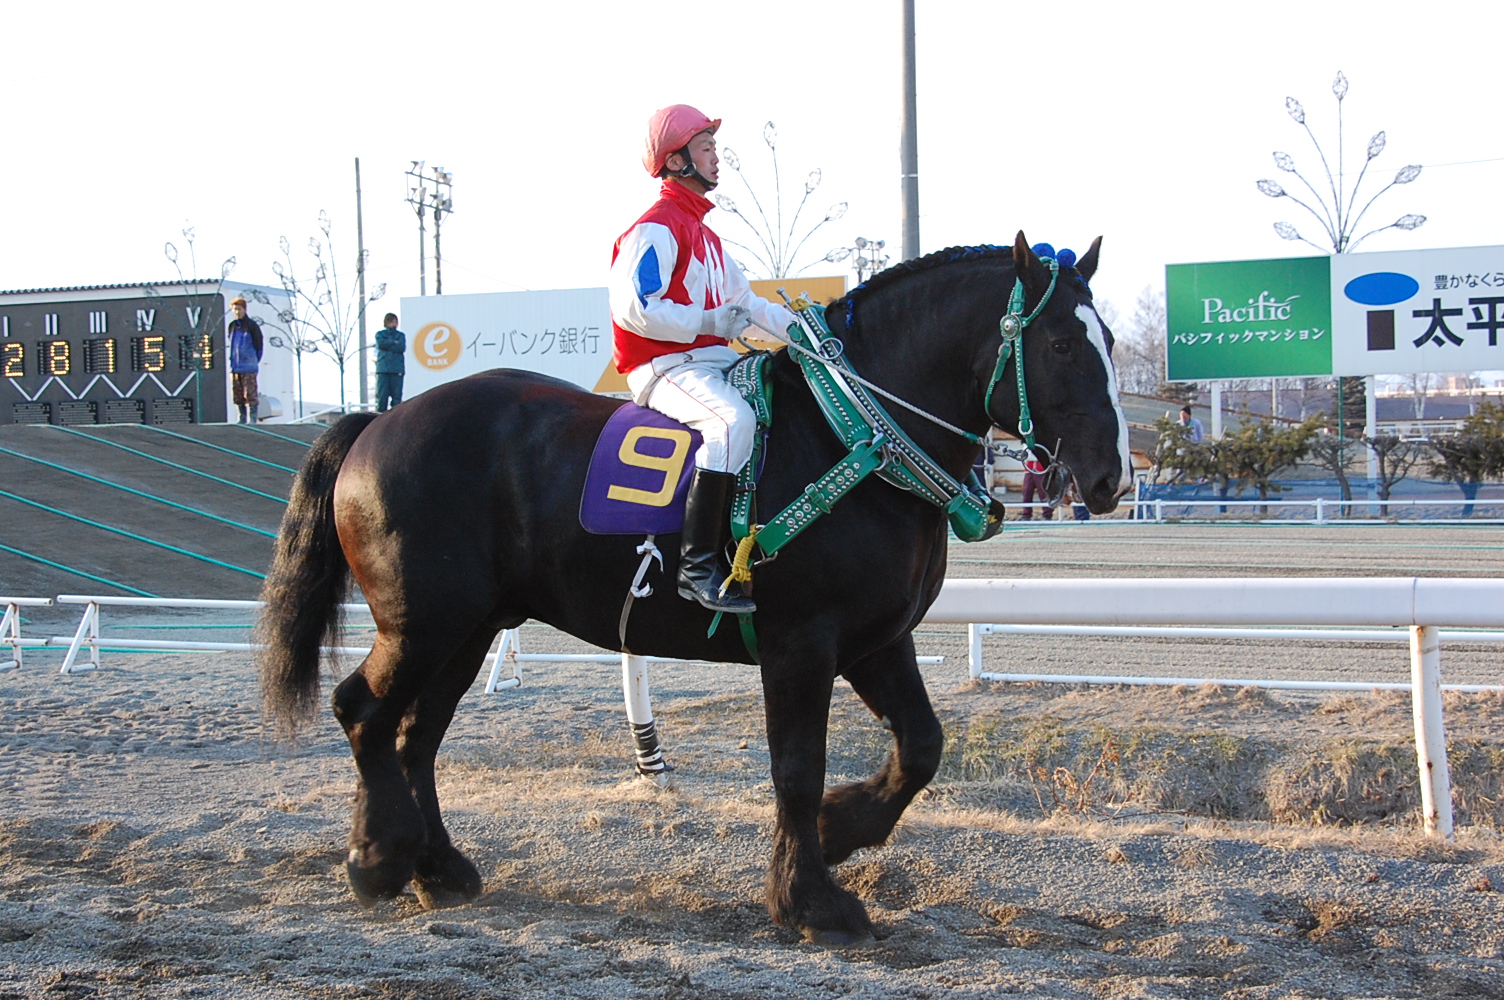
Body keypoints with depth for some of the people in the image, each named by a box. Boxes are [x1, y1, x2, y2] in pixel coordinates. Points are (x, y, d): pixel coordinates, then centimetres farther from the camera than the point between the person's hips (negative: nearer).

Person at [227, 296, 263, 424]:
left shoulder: (252, 325, -5)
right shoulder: (232, 326, 12)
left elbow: (258, 345, 0)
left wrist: (254, 361, 4)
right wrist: (232, 361, 15)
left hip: (248, 367, -6)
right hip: (235, 366, 6)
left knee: (250, 393, -6)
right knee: (237, 394, 7)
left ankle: (253, 418, -3)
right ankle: (242, 418, 13)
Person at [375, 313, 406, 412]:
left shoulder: (401, 335, 16)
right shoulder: (380, 334, 16)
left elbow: (402, 348, -2)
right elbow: (381, 344, -5)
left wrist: (387, 345, -3)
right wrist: (394, 342, 2)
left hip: (397, 369, 1)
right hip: (383, 369, -1)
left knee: (397, 395, -6)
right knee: (381, 394, -7)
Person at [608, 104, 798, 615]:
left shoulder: (701, 231, 24)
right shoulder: (656, 228, -8)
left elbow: (742, 299, 28)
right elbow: (632, 307, -20)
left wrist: (798, 325, 14)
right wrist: (709, 322, -18)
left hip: (711, 360, 10)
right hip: (666, 368, -10)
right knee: (734, 418, -35)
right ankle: (698, 565, -37)